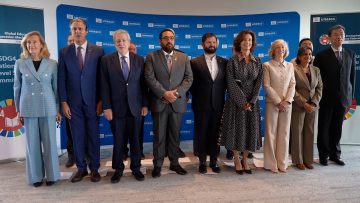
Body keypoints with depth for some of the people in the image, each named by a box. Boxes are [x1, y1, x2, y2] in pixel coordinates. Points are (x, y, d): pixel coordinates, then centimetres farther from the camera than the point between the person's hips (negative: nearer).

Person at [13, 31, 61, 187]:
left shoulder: (52, 64, 0)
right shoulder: (20, 64, 2)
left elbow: (56, 87, 4)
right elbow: (17, 88, 7)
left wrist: (58, 109, 3)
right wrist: (18, 110, 7)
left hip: (48, 108, 0)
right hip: (28, 108, 1)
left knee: (49, 142, 4)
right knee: (32, 143, 7)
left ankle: (51, 175, 19)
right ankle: (36, 176, 21)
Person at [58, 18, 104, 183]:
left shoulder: (98, 51, 1)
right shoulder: (64, 52, 5)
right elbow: (61, 79, 3)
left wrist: (101, 100, -5)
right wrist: (63, 102, -3)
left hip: (92, 101, -1)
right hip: (73, 102, 1)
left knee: (93, 135, 5)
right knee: (77, 136, 7)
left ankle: (94, 168, 17)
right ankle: (81, 168, 21)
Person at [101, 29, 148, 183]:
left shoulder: (139, 60, 5)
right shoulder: (107, 60, 1)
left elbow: (143, 84, 4)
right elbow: (104, 86, -2)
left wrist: (145, 104, 0)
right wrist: (106, 107, -7)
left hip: (136, 107, 1)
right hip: (116, 107, -1)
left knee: (135, 140, 10)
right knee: (118, 141, 9)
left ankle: (136, 167, 25)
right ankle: (118, 169, 25)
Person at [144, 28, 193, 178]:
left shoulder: (183, 57, 11)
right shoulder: (151, 57, 3)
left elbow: (189, 78, 3)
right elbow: (150, 78, -7)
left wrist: (176, 92, -11)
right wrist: (164, 93, -17)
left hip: (177, 102, 2)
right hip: (159, 102, -2)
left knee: (175, 135, 11)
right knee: (159, 136, 5)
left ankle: (174, 163, 23)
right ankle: (157, 165, 17)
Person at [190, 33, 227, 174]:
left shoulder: (224, 62, 6)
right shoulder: (195, 62, -1)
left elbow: (226, 82, 10)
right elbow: (192, 83, 1)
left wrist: (220, 94, 1)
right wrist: (197, 97, 2)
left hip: (218, 104, 2)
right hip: (201, 105, -2)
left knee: (215, 133, 9)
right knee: (201, 133, 7)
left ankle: (214, 160, 23)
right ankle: (202, 161, 21)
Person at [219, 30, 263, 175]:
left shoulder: (257, 61, 7)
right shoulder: (232, 61, -3)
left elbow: (259, 82, 2)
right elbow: (231, 84, -9)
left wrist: (251, 101, -9)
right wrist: (242, 102, -14)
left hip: (252, 102, 3)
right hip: (236, 101, -3)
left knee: (250, 130, 6)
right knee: (236, 129, 2)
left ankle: (245, 159, 23)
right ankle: (237, 160, 18)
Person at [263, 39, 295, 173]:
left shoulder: (290, 66, 13)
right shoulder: (267, 65, 0)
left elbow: (292, 85, 7)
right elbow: (267, 86, -6)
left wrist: (287, 101, -8)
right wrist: (278, 102, -11)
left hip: (287, 104, 4)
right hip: (272, 103, -3)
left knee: (284, 133, 5)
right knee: (271, 133, 0)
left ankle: (282, 163, 15)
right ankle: (271, 164, 9)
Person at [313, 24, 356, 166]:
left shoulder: (350, 54, 8)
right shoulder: (322, 56, -3)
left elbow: (352, 76, 8)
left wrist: (351, 96, 4)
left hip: (343, 98, 3)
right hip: (326, 98, -2)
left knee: (337, 128, 10)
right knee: (324, 128, 6)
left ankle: (335, 154, 23)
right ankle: (323, 155, 18)